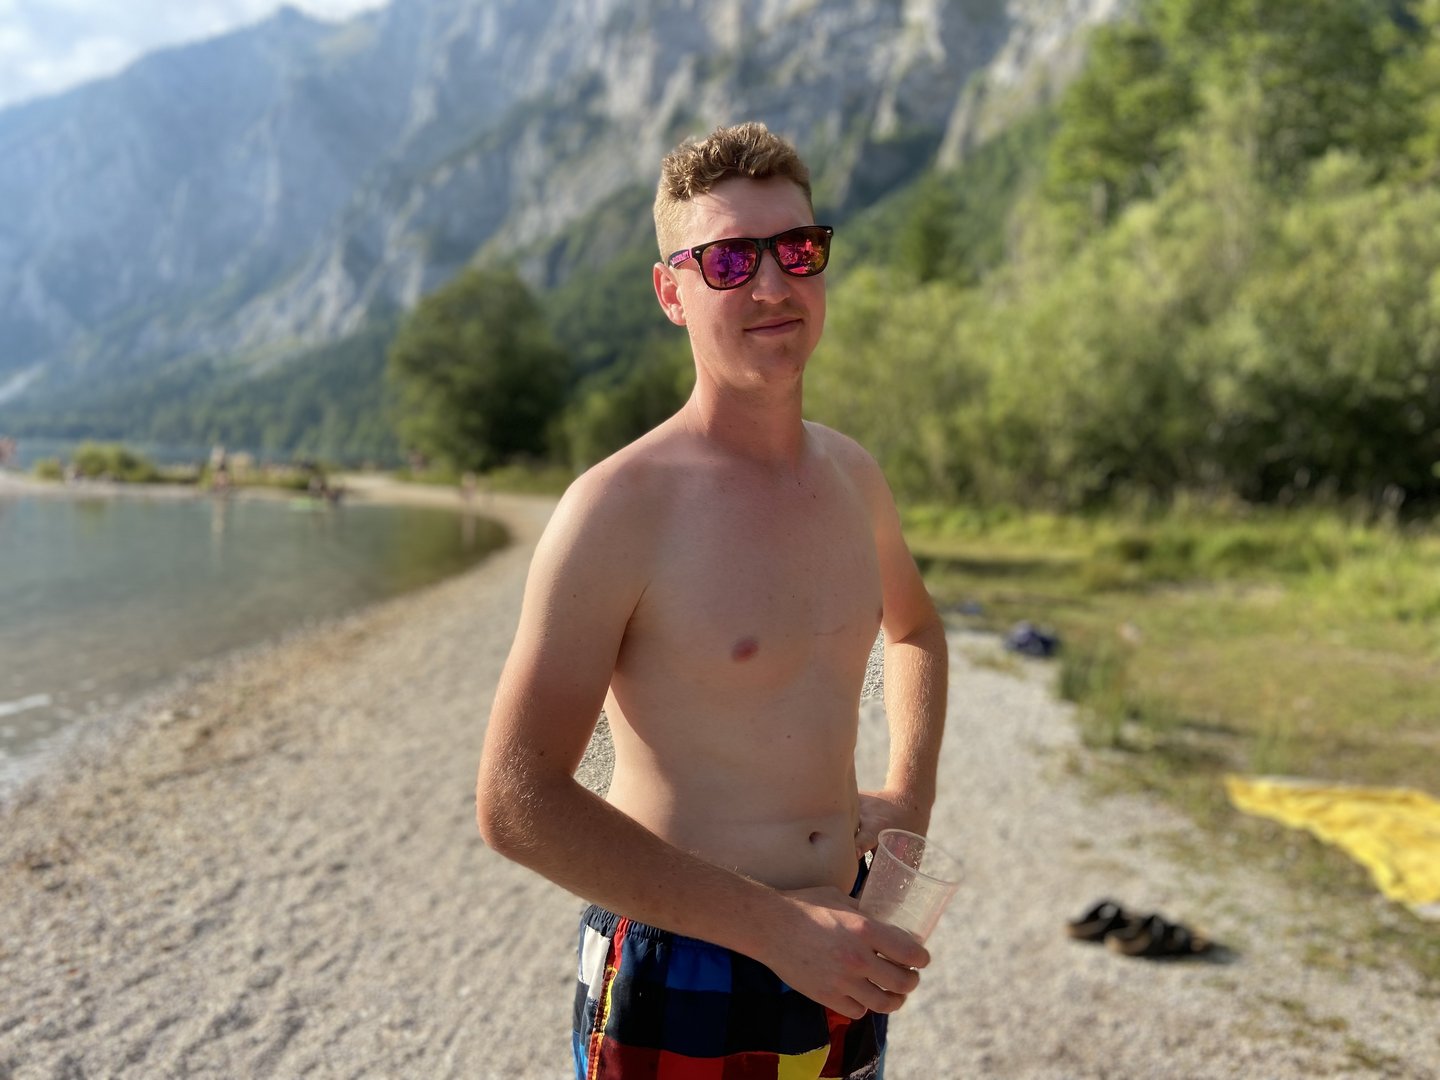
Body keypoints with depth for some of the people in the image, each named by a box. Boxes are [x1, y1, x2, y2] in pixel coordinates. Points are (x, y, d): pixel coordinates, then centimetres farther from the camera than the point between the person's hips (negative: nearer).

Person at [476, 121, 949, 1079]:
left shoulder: (852, 476, 2)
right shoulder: (620, 509, -17)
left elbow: (915, 629, 22)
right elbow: (518, 803, -20)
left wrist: (912, 796, 6)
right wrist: (773, 924, -21)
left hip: (840, 960, 6)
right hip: (680, 980, -5)